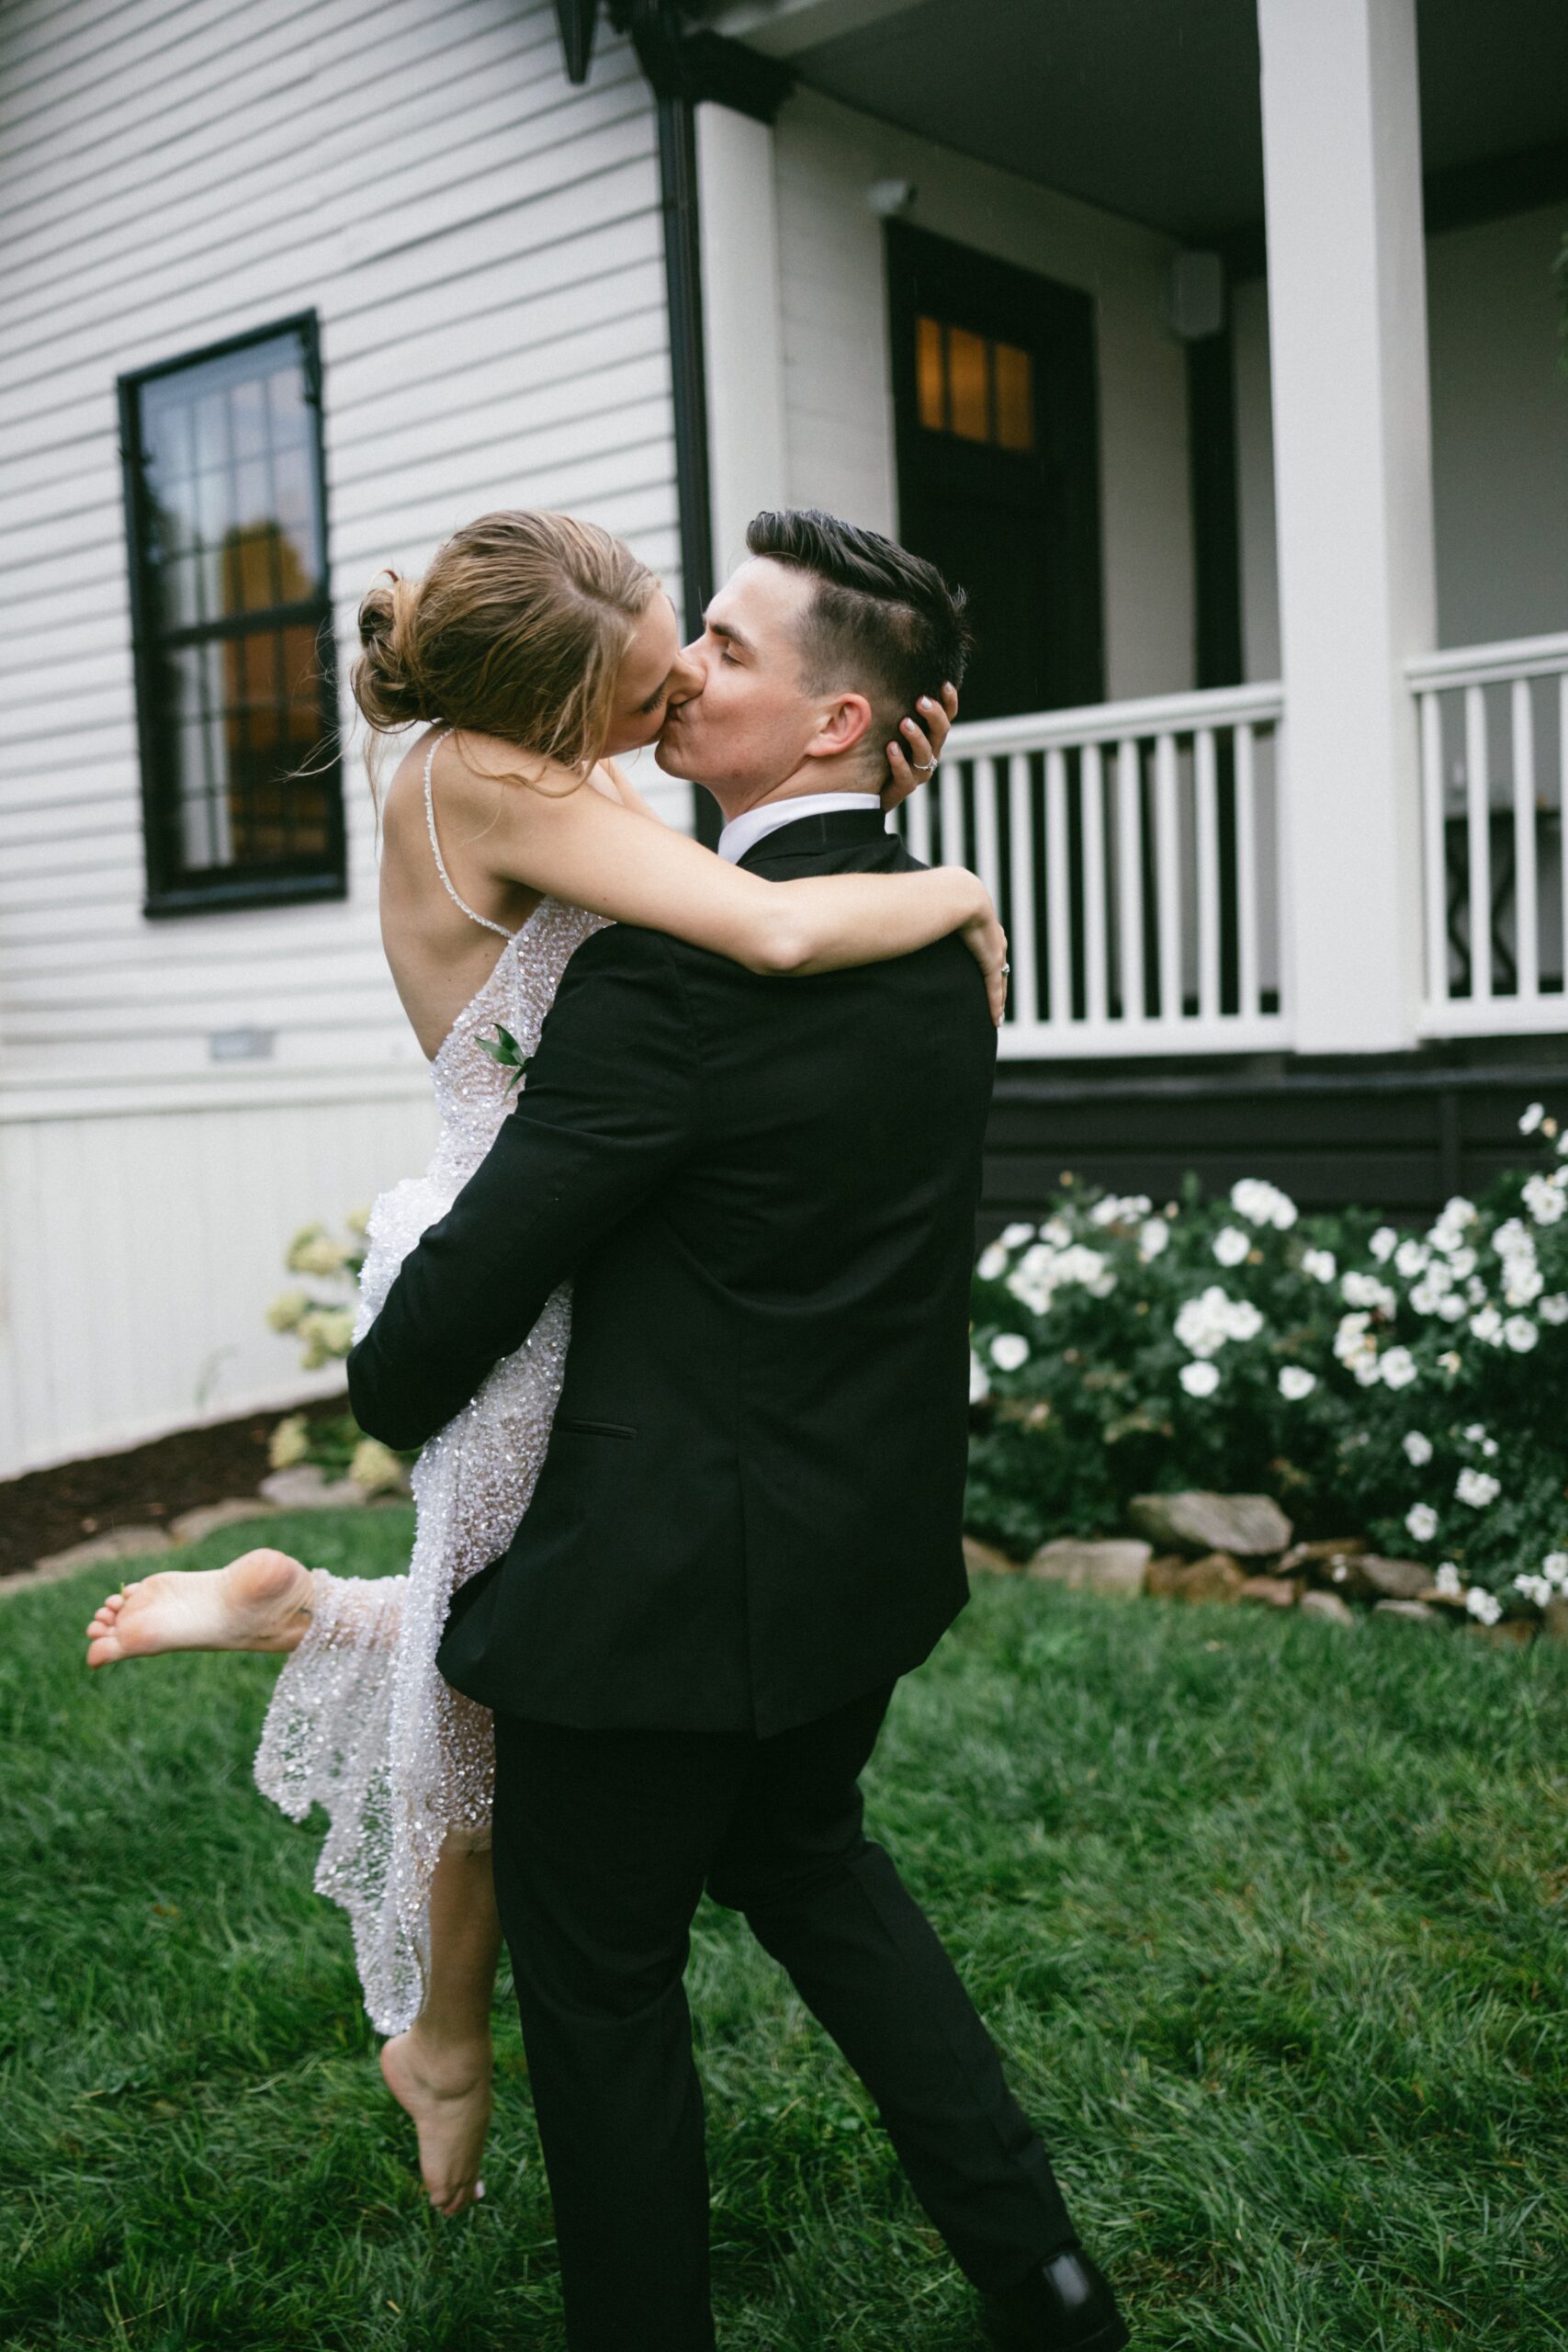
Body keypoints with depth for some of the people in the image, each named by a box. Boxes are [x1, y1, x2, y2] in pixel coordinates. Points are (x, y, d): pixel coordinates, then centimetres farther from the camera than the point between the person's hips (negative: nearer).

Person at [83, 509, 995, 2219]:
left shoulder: (542, 766, 3)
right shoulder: (487, 777, -23)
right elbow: (776, 938, -34)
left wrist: (871, 800, -7)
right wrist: (955, 893, -14)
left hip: (587, 1259, 9)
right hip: (509, 1285, -9)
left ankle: (304, 1611, 29)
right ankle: (444, 2046, 36)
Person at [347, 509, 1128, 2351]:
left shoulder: (682, 959, -24)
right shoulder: (937, 937, 3)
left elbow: (491, 1253, -19)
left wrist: (388, 1395, 2)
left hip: (675, 1566, -9)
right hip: (872, 1536, 9)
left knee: (599, 1975, 12)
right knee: (804, 1856, 29)